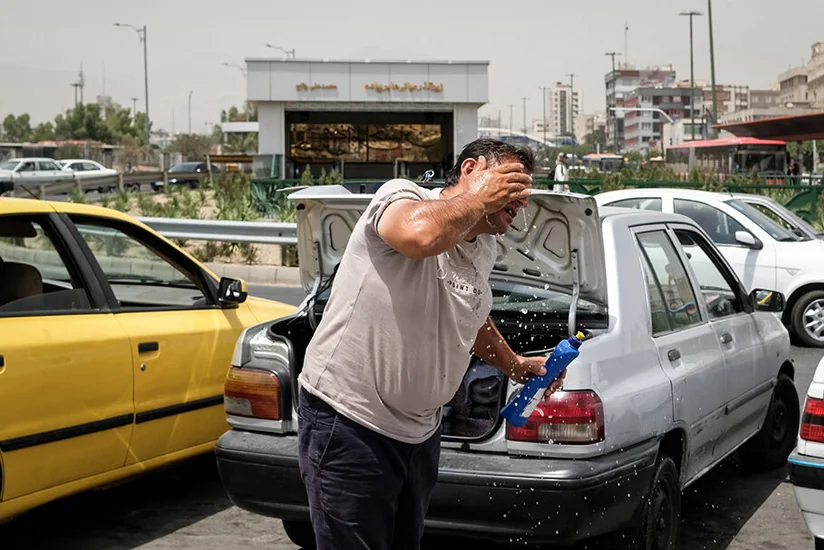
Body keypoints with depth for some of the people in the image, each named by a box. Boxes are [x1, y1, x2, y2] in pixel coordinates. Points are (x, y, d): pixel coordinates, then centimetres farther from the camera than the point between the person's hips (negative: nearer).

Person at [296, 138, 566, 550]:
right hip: (348, 424, -9)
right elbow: (421, 234, -42)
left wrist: (513, 364, 21)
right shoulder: (401, 195, -16)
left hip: (419, 432, 9)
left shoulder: (484, 251, 9)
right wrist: (478, 197, -25)